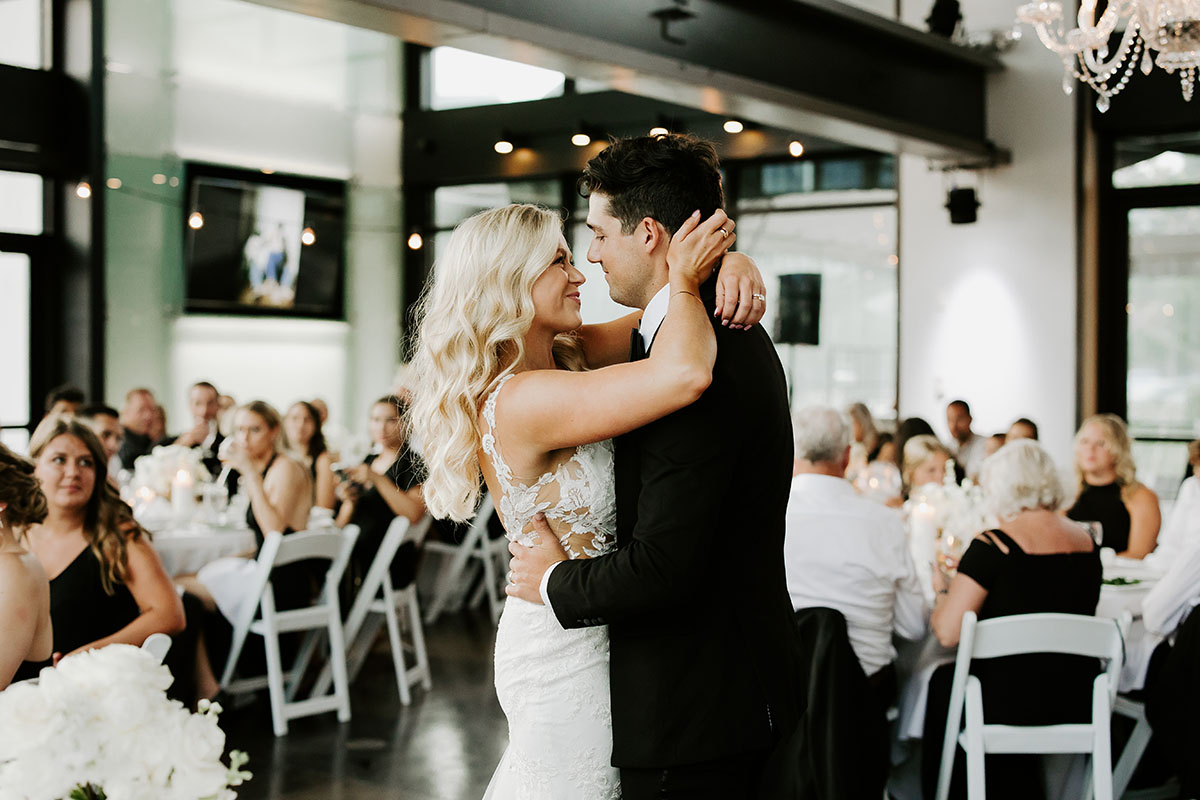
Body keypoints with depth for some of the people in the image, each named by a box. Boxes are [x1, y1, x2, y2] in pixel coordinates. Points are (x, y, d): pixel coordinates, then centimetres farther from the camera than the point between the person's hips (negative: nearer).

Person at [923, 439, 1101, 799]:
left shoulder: (991, 545, -15)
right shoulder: (1087, 543, 4)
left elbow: (947, 632, -16)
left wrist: (941, 589, 5)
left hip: (1009, 706, -5)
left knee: (942, 680, 24)